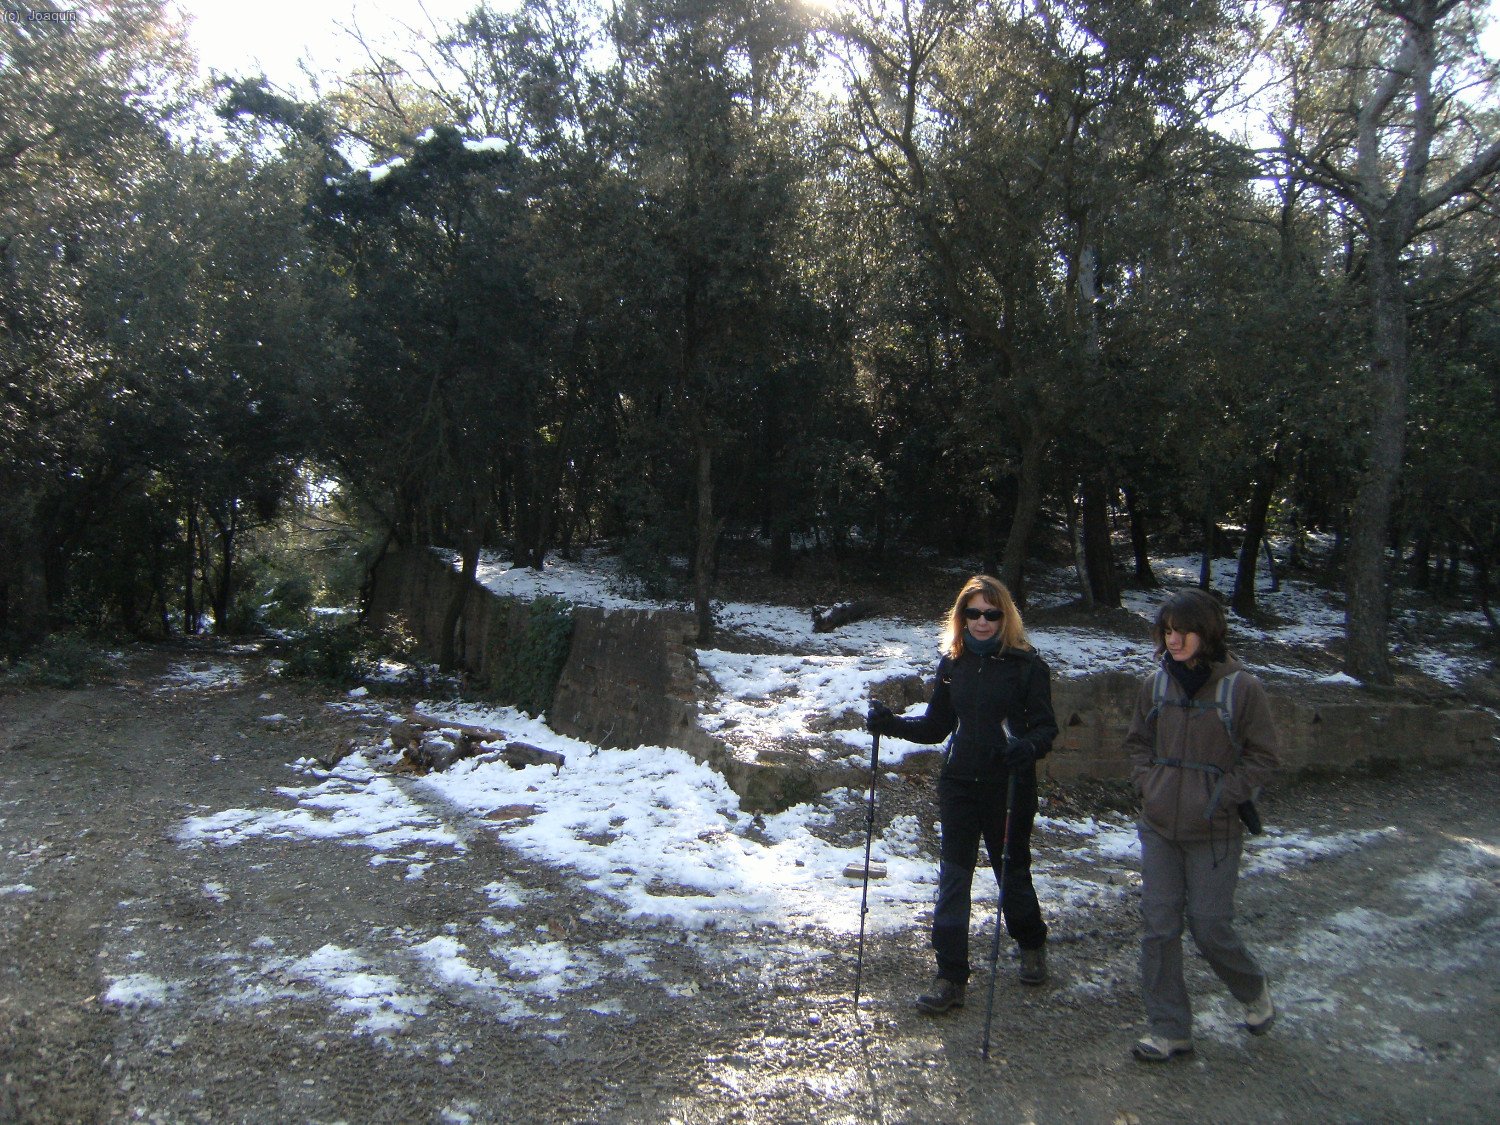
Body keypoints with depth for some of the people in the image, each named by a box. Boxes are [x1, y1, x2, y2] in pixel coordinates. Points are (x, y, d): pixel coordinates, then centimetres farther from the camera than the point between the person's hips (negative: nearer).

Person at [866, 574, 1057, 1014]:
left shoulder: (1026, 664, -8)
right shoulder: (952, 664, 4)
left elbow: (1046, 726, -9)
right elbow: (936, 727, 9)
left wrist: (1028, 747, -31)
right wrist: (892, 724, -7)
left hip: (1009, 786, -3)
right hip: (959, 784, 3)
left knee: (1012, 873, 14)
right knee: (953, 878, 2)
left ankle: (1032, 945, 43)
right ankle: (951, 978, 10)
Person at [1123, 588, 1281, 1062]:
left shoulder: (1241, 688, -11)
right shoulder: (1156, 684, 1)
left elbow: (1263, 755, -4)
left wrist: (1220, 798, -10)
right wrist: (1146, 786, 0)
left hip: (1214, 834, -4)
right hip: (1158, 827, 4)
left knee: (1210, 929, 4)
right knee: (1158, 928, 5)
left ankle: (1254, 991, 37)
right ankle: (1168, 1031, 18)